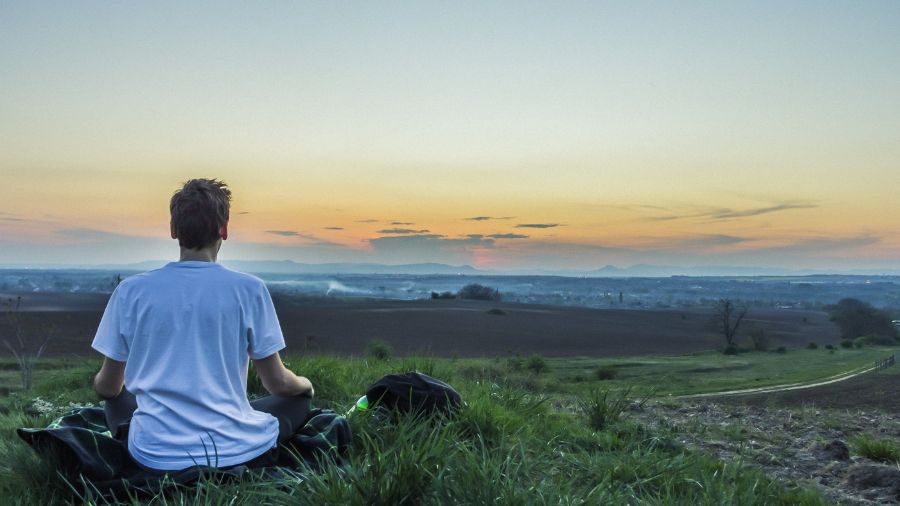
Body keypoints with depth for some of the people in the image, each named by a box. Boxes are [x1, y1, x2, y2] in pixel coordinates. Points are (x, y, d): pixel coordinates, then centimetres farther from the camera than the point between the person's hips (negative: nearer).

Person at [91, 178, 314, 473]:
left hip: (156, 457, 2)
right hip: (234, 453, -2)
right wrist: (306, 384, 23)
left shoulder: (130, 291, -3)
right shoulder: (248, 289, -8)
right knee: (299, 398, 24)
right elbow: (277, 382, -1)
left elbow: (107, 387, 8)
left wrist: (100, 384, 33)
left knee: (117, 400, 33)